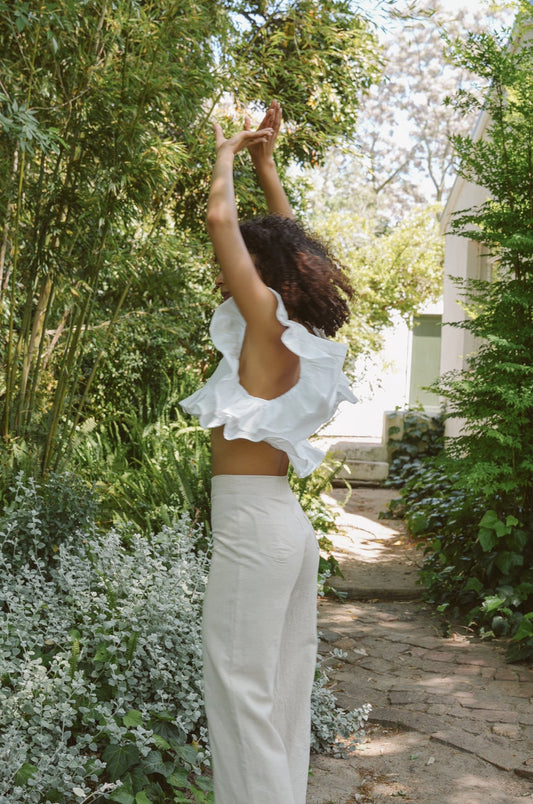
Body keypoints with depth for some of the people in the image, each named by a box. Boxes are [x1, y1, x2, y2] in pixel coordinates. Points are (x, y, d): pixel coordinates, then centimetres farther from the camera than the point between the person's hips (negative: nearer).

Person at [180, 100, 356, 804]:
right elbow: (287, 239, 24)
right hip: (290, 525, 9)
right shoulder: (299, 337, 10)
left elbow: (221, 217, -12)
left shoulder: (268, 323, -11)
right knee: (283, 689, 14)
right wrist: (264, 160, 27)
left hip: (253, 526, -9)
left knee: (242, 692, -3)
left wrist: (227, 153, 4)